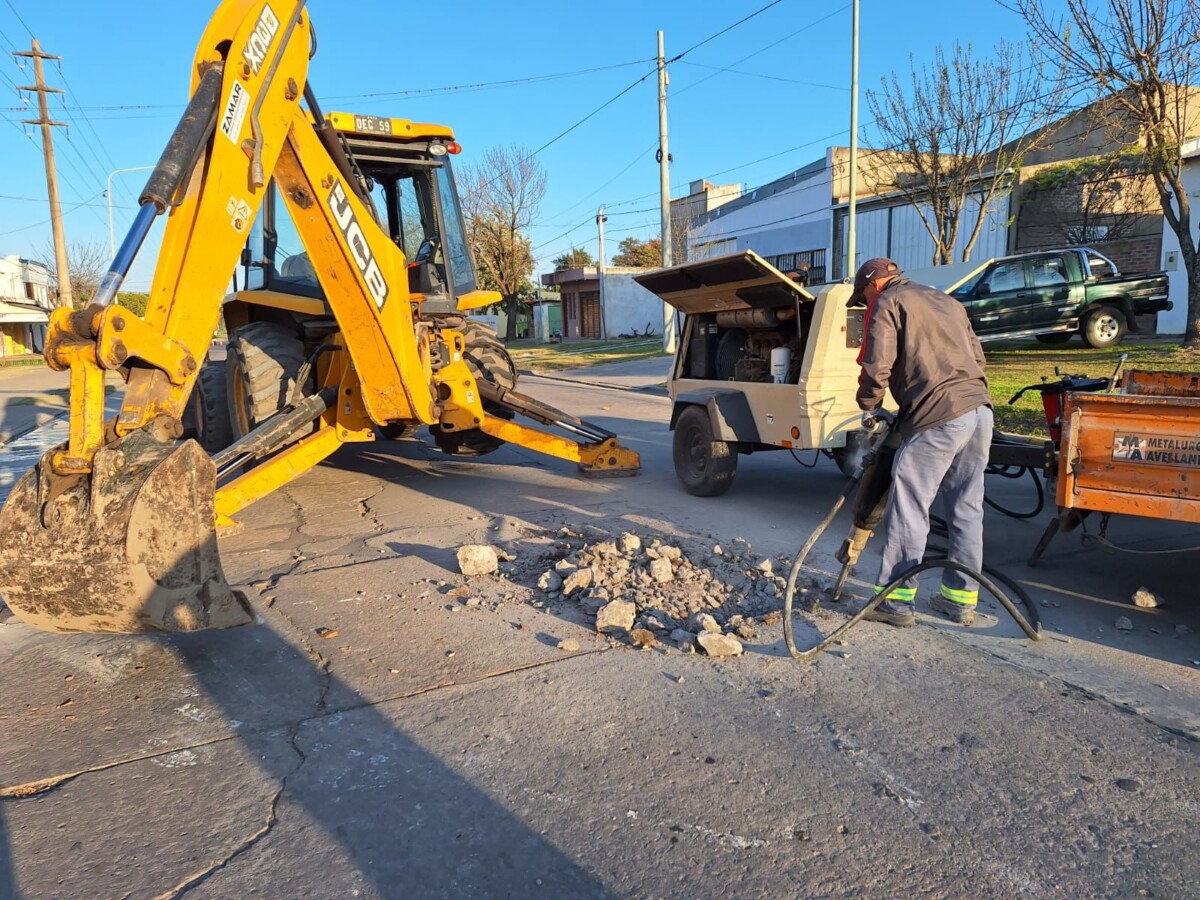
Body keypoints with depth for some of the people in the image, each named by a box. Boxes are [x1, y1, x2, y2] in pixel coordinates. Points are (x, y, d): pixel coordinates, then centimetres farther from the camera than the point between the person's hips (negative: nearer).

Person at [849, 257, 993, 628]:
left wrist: (869, 408, 7)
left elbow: (877, 366, -8)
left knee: (908, 510, -1)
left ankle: (897, 600, 4)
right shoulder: (947, 301, 26)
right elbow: (977, 357, 24)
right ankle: (961, 597, 22)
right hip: (979, 409, 8)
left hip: (937, 418, -8)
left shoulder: (888, 304, 3)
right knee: (966, 510, 13)